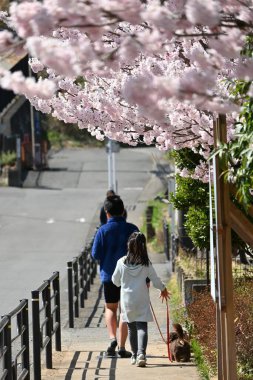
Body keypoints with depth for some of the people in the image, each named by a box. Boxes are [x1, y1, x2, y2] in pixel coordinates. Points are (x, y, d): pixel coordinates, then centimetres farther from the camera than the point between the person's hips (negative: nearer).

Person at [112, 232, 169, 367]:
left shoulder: (122, 262, -7)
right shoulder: (146, 263, -9)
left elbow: (115, 281, 5)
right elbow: (155, 280, 1)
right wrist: (163, 289, 21)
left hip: (127, 300, 2)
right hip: (141, 300, -2)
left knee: (131, 327, 15)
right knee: (142, 327, -4)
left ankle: (134, 355, 23)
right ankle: (141, 353, -23)